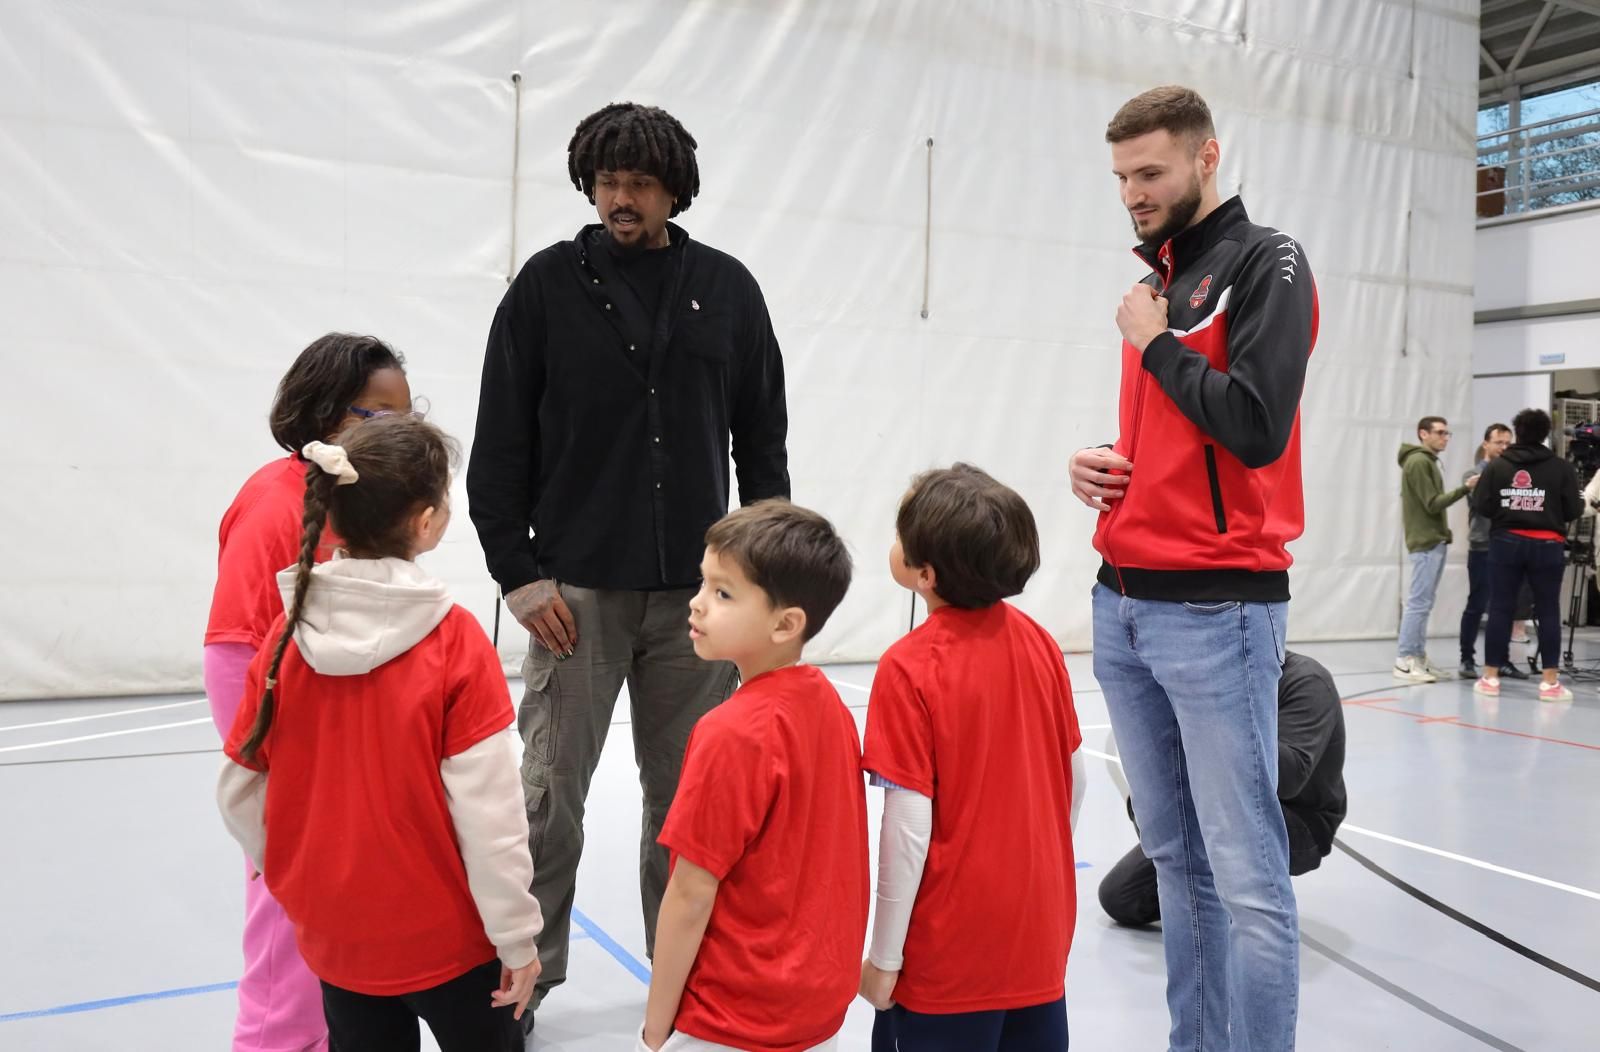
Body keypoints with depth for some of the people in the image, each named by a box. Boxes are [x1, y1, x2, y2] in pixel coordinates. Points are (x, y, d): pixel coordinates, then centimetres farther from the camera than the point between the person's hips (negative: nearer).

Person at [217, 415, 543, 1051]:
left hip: (333, 936, 4)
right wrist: (517, 937, -8)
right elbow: (487, 810, -19)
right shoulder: (454, 640, -20)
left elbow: (238, 792, 0)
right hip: (443, 936, -4)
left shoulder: (288, 633, -9)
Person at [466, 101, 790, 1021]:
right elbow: (501, 445, 1)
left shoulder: (727, 289, 6)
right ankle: (523, 978, 20)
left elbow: (763, 440, 10)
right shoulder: (549, 285, 1)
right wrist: (520, 573, -5)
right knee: (551, 795, 4)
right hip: (576, 588, -1)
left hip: (697, 591, 2)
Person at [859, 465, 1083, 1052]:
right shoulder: (1037, 642, -3)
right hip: (1040, 936, 6)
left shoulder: (908, 669, -19)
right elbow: (1075, 781, 5)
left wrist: (884, 958, -10)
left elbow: (910, 826, -19)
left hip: (949, 949, -5)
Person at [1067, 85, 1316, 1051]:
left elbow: (1256, 424, -19)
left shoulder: (1266, 264, -5)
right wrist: (1103, 465, 6)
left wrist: (1154, 342, -6)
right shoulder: (1157, 282, 18)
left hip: (1218, 610, -8)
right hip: (1124, 606, 8)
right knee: (1175, 856, 14)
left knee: (1245, 872, -4)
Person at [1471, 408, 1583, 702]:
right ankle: (1550, 682, 5)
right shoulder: (1562, 468, -4)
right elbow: (1574, 510, -6)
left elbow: (1481, 506, -4)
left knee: (1500, 609, 6)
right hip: (1546, 546, -1)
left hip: (1506, 543, 2)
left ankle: (1490, 678, 10)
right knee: (1548, 611, 5)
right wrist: (1551, 512, 16)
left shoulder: (1496, 467, 0)